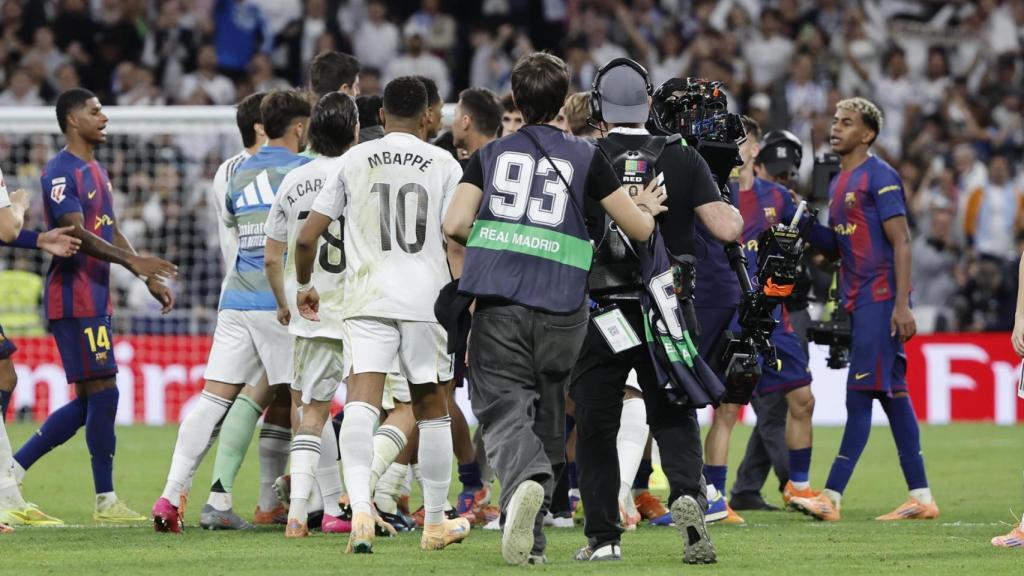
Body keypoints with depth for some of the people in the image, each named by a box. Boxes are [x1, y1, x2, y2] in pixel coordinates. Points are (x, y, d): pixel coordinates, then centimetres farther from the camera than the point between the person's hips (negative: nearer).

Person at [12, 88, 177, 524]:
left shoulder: (96, 172, 19)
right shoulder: (60, 172, -11)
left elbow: (111, 233, 24)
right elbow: (76, 234, -20)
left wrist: (149, 279, 17)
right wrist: (133, 261, -25)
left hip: (95, 300, 10)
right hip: (74, 301, -10)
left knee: (90, 402, 9)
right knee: (103, 393, -9)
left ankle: (13, 470, 13)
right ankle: (106, 501, -3)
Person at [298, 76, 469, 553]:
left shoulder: (354, 161, 7)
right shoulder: (443, 164, 5)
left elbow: (307, 238, 6)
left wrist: (304, 285, 24)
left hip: (366, 299, 0)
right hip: (427, 299, 0)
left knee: (360, 403, -12)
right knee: (432, 411, 14)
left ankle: (361, 507, -35)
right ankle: (435, 522, 25)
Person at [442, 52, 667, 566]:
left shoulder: (489, 155, 10)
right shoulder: (586, 158, 8)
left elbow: (454, 225, -1)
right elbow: (639, 229, 10)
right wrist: (646, 208, 33)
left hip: (498, 305, -1)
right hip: (561, 309, 1)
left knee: (504, 410, -5)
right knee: (548, 421, 13)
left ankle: (525, 482, -37)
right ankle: (531, 540, 13)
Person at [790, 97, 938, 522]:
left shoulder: (879, 177, -10)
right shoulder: (839, 183, 17)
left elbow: (901, 242, -14)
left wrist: (902, 304, -20)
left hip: (881, 296, -9)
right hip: (858, 300, 9)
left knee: (860, 395, -9)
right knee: (893, 396, 9)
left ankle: (831, 497, -11)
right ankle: (921, 497, 11)